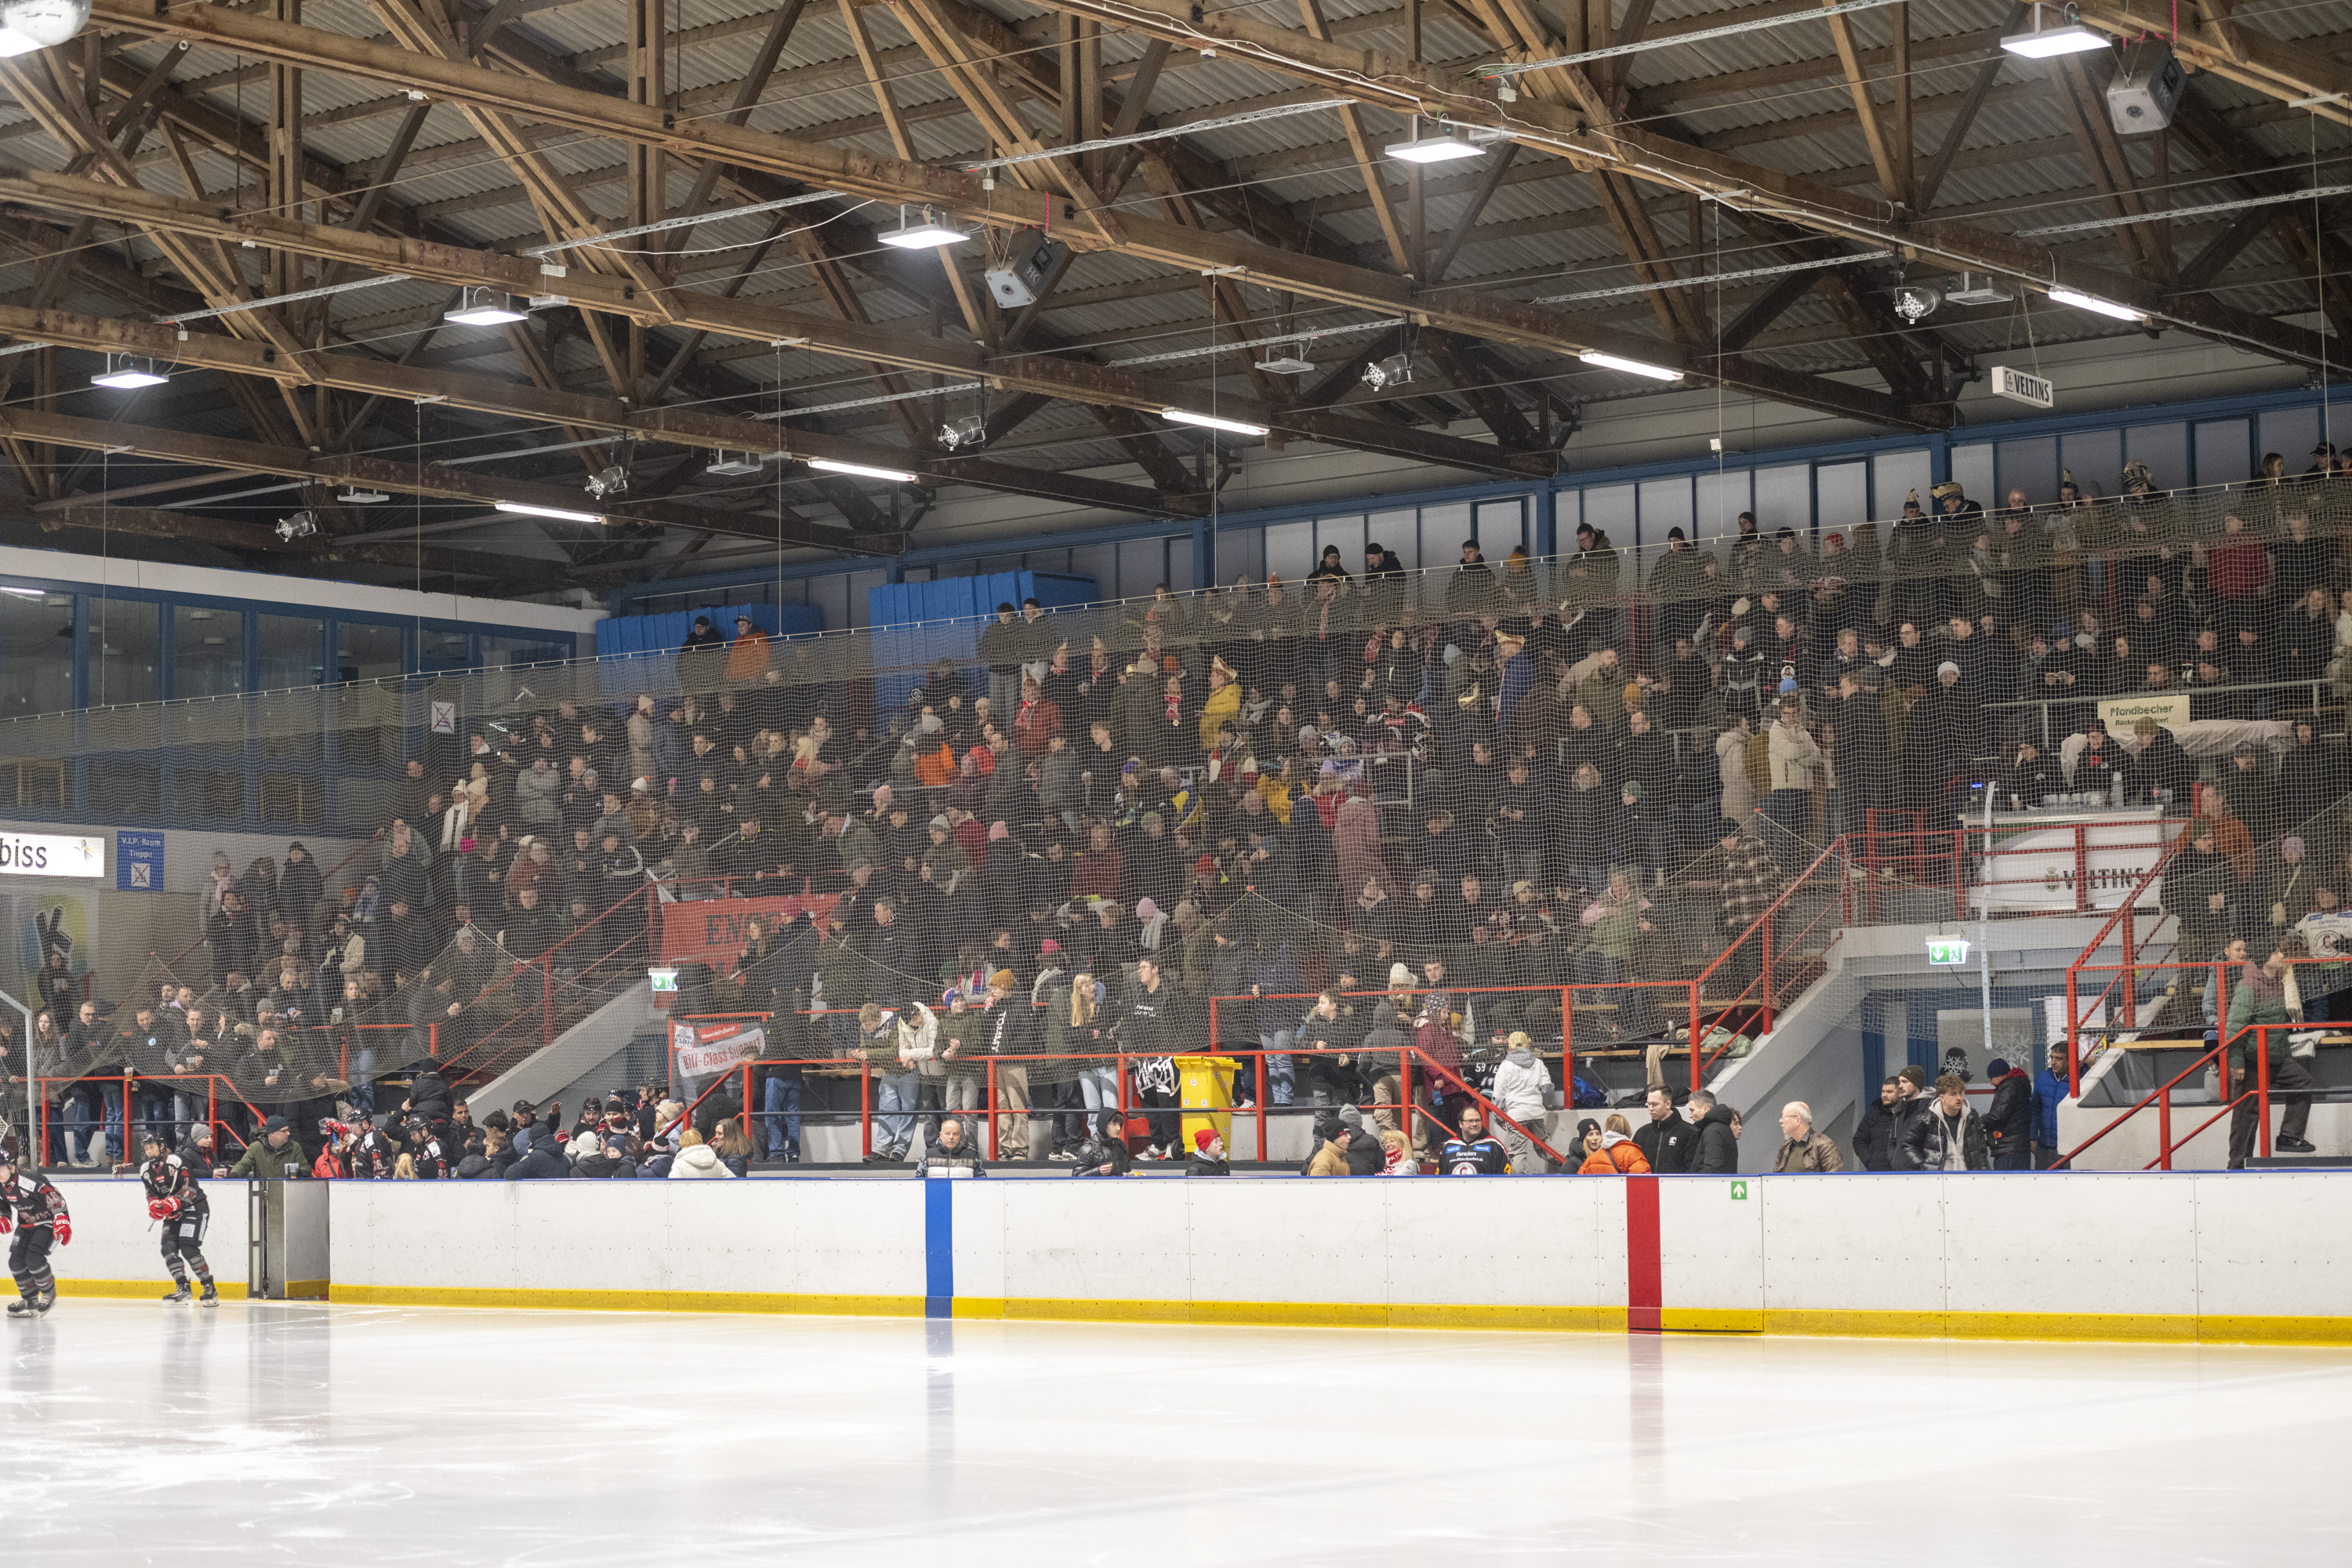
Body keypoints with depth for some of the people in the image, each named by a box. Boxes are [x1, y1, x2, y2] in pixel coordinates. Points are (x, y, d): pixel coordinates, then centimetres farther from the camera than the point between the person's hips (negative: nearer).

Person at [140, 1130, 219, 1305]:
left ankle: (210, 1289, -13)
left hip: (194, 1208, -8)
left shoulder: (174, 1161, -16)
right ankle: (182, 1289, -6)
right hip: (173, 1214, 8)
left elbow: (190, 1187, -21)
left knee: (188, 1249, -19)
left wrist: (174, 1203, -32)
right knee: (168, 1248, -9)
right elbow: (151, 1193, 13)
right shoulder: (146, 1170, 8)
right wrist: (154, 1205, -10)